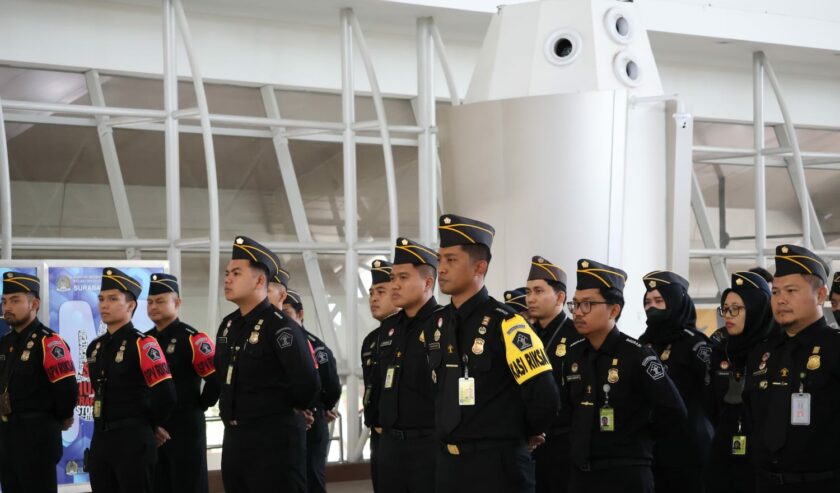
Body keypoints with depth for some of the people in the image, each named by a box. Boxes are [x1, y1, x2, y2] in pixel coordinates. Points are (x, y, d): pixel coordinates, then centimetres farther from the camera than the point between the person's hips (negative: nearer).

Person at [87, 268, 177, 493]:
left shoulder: (142, 344, -12)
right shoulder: (95, 347, 12)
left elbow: (166, 395, -19)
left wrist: (150, 425, -3)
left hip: (133, 440, -7)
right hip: (99, 439, 7)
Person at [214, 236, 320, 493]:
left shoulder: (280, 326, -15)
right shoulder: (227, 326, 11)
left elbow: (308, 384, -22)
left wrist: (287, 410, -5)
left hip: (275, 440, -8)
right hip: (234, 439, 8)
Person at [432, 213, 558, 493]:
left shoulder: (504, 324, -14)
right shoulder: (436, 326, 9)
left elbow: (544, 396, -18)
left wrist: (526, 434, -3)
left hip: (498, 466, -7)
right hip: (448, 463, 7)